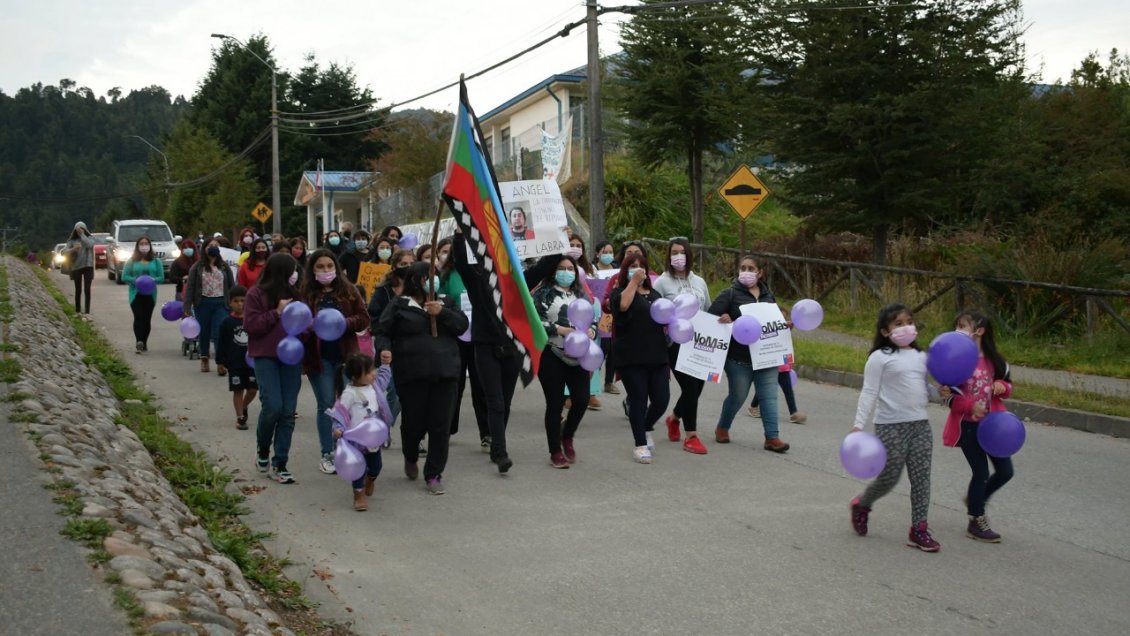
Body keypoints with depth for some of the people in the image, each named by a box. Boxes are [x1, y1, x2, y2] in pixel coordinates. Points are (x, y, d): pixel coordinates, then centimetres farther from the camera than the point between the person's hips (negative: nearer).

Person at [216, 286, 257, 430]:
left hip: (252, 362, 2)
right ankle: (240, 417, 11)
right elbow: (221, 343, 0)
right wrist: (221, 361, -3)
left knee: (253, 389, 3)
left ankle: (244, 406, 31)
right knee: (238, 390, 3)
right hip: (234, 363, -2)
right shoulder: (227, 323, -3)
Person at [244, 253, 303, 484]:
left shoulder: (294, 293, 10)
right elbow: (250, 325, -10)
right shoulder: (256, 294, -3)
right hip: (266, 356, -4)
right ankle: (262, 450, 13)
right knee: (273, 406, -15)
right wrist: (276, 313, -15)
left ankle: (279, 464, 6)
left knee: (288, 412, -1)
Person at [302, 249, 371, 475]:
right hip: (319, 357, -1)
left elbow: (364, 318, -1)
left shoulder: (348, 290, 2)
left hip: (346, 354, 1)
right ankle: (327, 455, 14)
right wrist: (308, 326, -21)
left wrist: (344, 323, -17)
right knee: (325, 405, 5)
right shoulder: (306, 293, -2)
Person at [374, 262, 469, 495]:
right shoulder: (399, 305, 3)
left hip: (445, 374, 3)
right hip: (412, 375, -3)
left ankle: (434, 474, 12)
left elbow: (462, 325, 4)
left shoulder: (445, 303, 15)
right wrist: (384, 349, -17)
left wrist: (442, 313, -10)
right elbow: (382, 332, 3)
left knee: (441, 425, 0)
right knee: (414, 423, 1)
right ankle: (411, 457, 35)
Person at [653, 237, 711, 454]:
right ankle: (691, 437, 2)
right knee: (690, 387, -9)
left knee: (696, 386, 10)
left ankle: (674, 418, 38)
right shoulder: (662, 282, -2)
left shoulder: (699, 282, 13)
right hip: (676, 344, -5)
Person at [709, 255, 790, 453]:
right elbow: (710, 316, -9)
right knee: (737, 396, 7)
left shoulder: (768, 294, 12)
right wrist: (726, 322, -27)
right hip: (739, 358, -4)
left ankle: (772, 437, -1)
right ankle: (722, 428, 31)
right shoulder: (730, 294, -3)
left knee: (769, 396, -2)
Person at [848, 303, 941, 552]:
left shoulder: (921, 357, 14)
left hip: (921, 424, 6)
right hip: (891, 426, -5)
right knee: (889, 478, 0)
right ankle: (861, 505, 28)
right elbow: (869, 393, -8)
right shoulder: (880, 358, -4)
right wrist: (859, 424, -14)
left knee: (921, 478, 3)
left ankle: (919, 530, 10)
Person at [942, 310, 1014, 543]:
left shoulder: (994, 360, 2)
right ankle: (976, 522, 17)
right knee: (981, 472, 0)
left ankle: (975, 499, 33)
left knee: (1005, 471, 7)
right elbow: (949, 397, -11)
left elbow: (1007, 386, 14)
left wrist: (1002, 387, -9)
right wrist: (970, 406, -25)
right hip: (968, 425, -5)